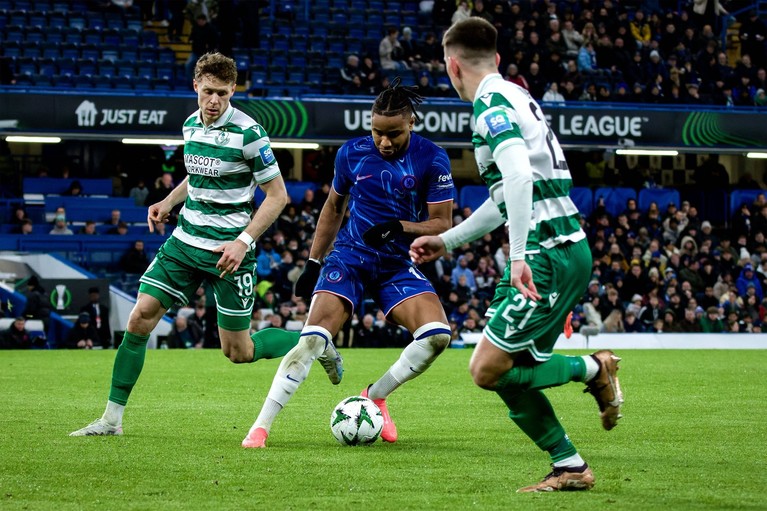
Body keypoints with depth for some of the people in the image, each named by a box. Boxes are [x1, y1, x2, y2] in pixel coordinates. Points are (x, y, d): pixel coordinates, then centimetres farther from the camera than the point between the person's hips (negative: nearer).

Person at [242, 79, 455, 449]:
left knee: (437, 334, -21)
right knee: (313, 339, -19)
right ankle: (261, 426, -16)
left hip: (398, 265, 0)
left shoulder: (431, 159, -8)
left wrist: (400, 227, -25)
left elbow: (441, 222, -6)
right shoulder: (352, 153, -2)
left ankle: (376, 396, 4)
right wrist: (313, 263, 13)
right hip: (349, 256, 0)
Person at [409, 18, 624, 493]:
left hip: (550, 254, -10)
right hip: (565, 252, 10)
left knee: (487, 369, -11)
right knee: (510, 374, 10)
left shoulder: (492, 104, -10)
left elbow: (519, 174, -28)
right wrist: (446, 241, 34)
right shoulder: (515, 97, 21)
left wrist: (519, 255, -30)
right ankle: (571, 467, 12)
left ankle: (594, 369, 0)